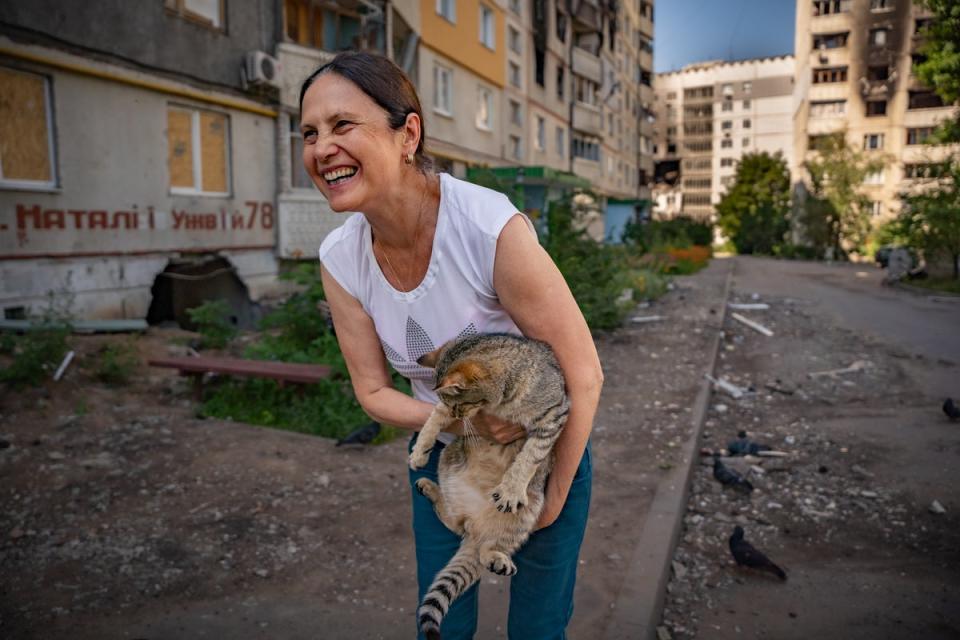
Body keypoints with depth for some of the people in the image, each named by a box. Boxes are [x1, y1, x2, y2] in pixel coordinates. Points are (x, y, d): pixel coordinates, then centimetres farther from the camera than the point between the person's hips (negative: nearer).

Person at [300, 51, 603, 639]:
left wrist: (553, 498, -12)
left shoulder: (492, 227, -32)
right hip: (442, 450, 4)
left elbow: (584, 375, -24)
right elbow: (374, 392, -6)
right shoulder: (340, 259, -15)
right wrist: (459, 417, -26)